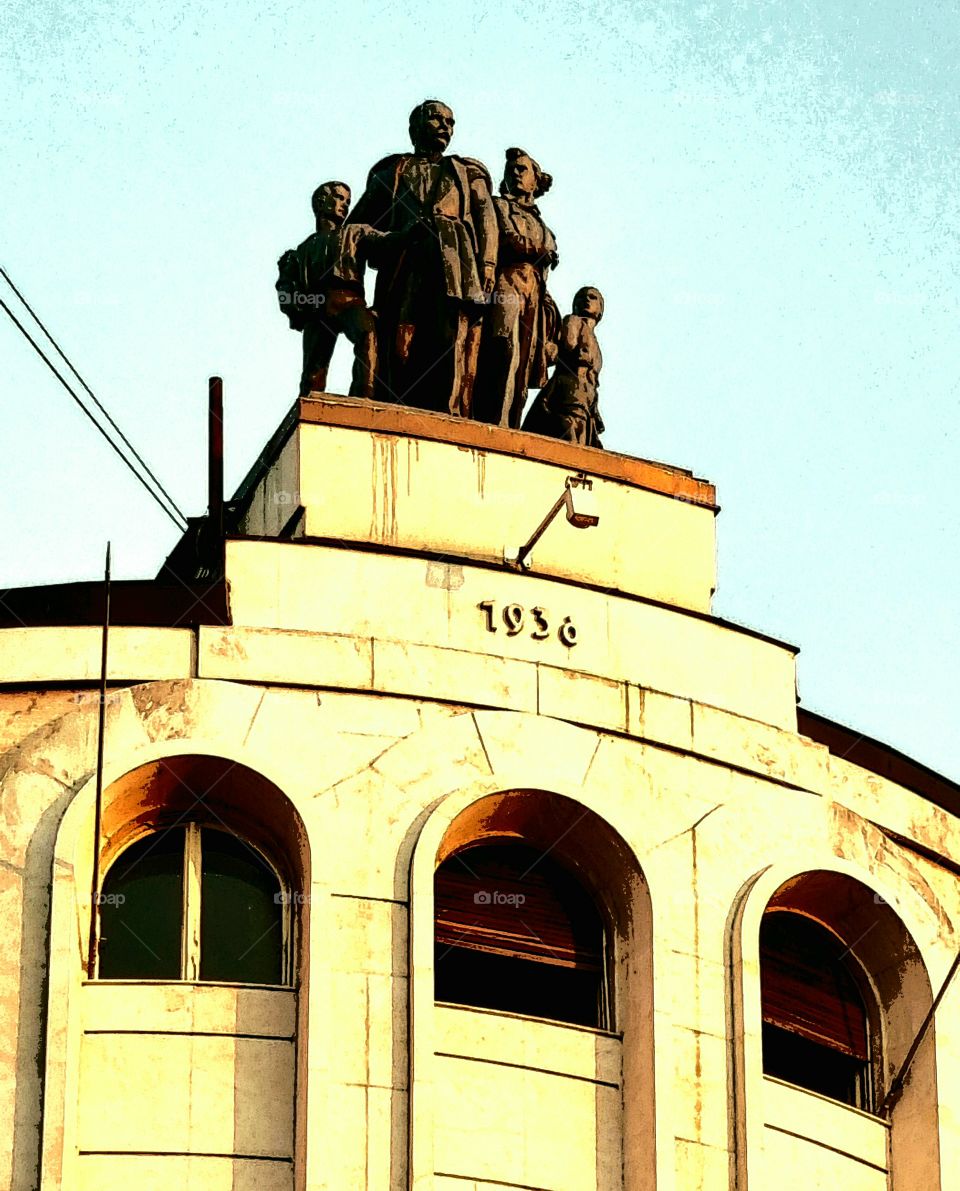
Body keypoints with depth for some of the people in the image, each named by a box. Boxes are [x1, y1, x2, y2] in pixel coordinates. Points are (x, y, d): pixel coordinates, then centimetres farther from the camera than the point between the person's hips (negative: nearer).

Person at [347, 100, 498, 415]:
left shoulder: (468, 174, 29)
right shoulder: (393, 172, 29)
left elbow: (486, 221, 14)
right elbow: (359, 225, 26)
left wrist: (488, 265, -3)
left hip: (455, 263, 0)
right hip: (405, 262, 0)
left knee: (452, 346, -15)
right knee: (399, 350, -13)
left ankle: (451, 419, -25)